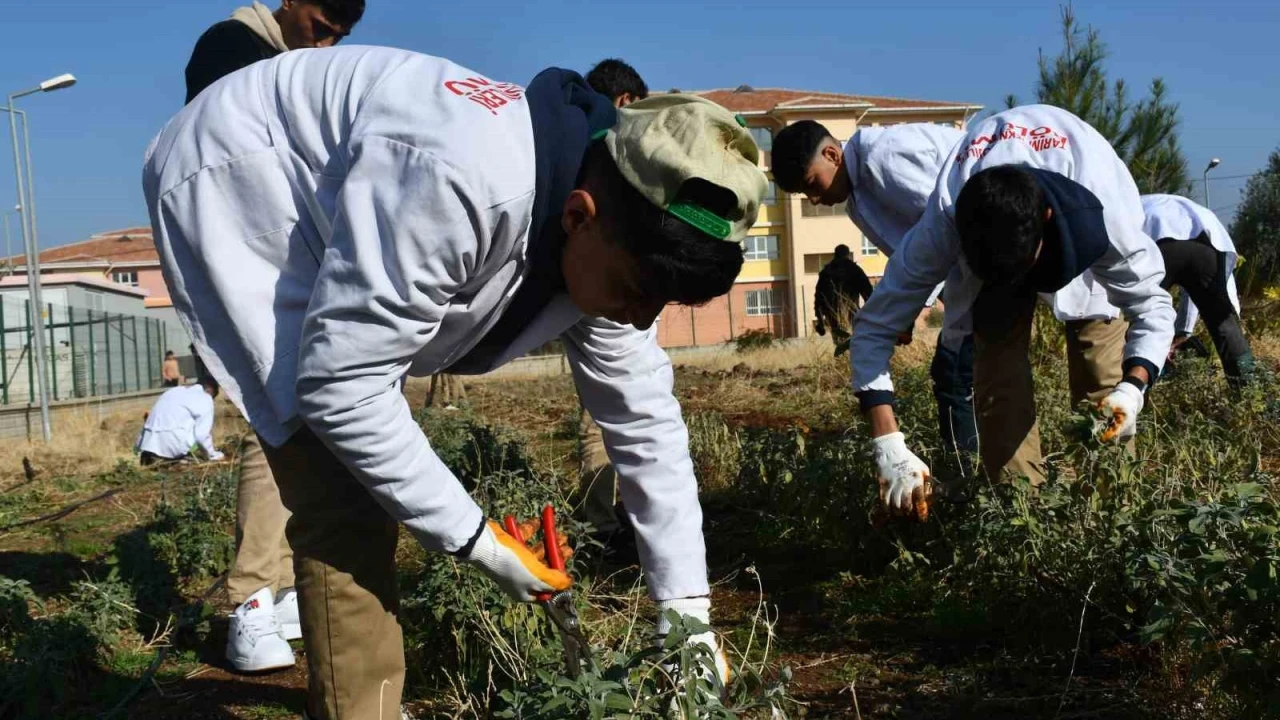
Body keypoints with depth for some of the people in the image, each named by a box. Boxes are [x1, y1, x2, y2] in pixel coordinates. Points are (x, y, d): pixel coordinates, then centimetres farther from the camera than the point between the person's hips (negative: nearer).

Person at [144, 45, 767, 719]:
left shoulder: (607, 243, -12)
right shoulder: (459, 184, -40)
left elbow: (644, 416, -2)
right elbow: (339, 383, -34)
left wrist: (685, 602, -5)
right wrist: (472, 535, -25)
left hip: (315, 227, 9)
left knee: (366, 478, 16)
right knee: (344, 495, -17)